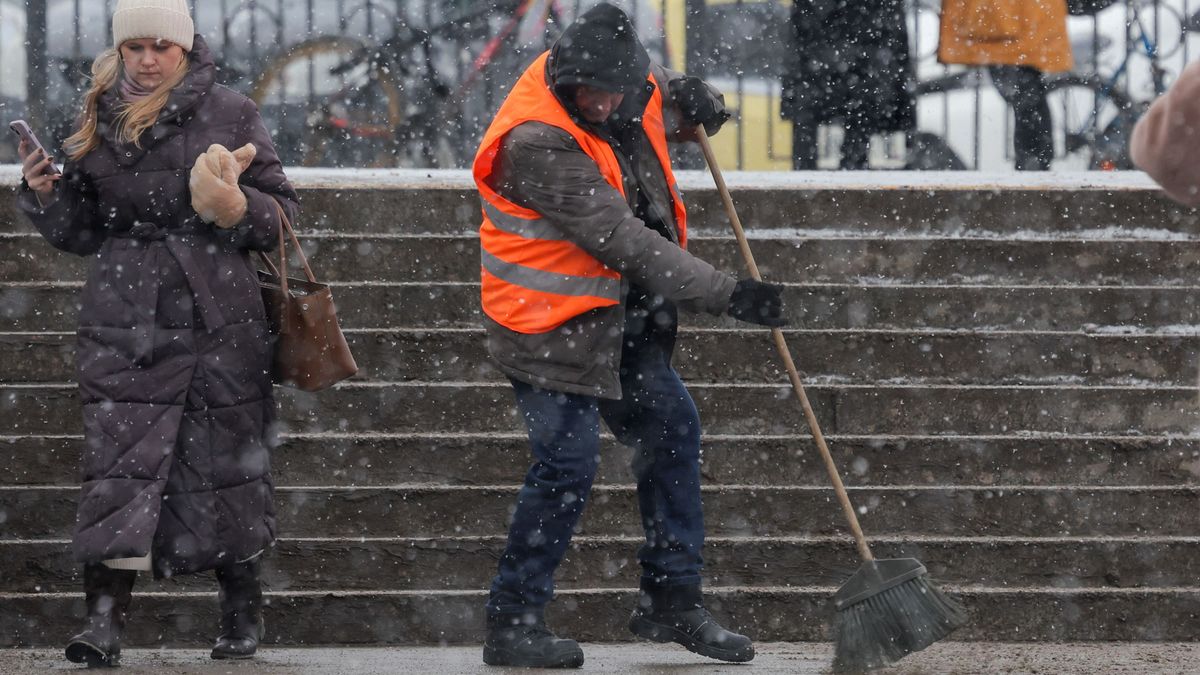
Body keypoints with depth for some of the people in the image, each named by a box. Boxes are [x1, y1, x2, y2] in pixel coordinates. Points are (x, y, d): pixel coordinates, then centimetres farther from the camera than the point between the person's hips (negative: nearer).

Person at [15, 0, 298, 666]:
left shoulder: (231, 114, 3)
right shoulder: (97, 120, 10)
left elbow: (283, 213, 5)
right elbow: (81, 232, 15)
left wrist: (239, 206, -15)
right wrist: (45, 193, -3)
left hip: (219, 320, -1)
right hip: (123, 324, 1)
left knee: (225, 458, 5)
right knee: (117, 461, -10)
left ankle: (241, 607, 22)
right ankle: (104, 615, -16)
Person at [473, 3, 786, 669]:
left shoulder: (634, 88, -5)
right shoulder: (539, 142, -29)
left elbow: (663, 104, 22)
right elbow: (623, 240, -31)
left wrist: (692, 100, -7)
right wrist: (727, 294, -31)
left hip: (622, 320, 9)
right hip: (553, 328, -8)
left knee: (672, 431, 12)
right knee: (566, 468, -9)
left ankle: (671, 599, 23)